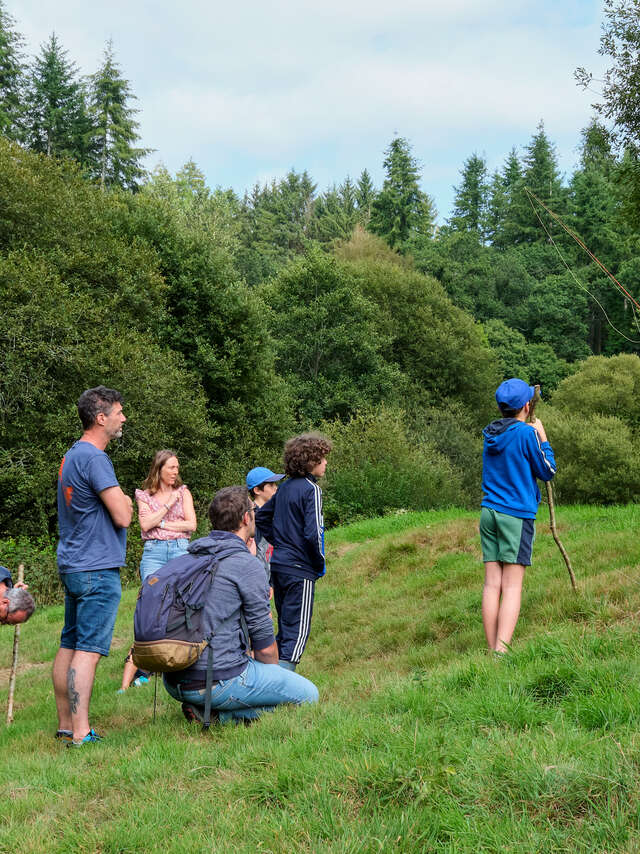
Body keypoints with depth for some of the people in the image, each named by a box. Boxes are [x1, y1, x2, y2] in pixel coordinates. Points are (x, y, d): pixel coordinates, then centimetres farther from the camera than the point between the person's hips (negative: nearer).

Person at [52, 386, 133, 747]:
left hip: (72, 565, 10)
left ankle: (66, 725, 18)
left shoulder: (71, 455, 16)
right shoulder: (94, 458, -16)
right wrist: (126, 502, 1)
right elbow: (123, 516, -18)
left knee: (69, 645, 12)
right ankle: (81, 733, -9)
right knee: (88, 649, -9)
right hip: (97, 568, -10)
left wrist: (119, 501, 5)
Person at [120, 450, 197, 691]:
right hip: (153, 553, -2)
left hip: (181, 551, 2)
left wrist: (161, 522, -1)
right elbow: (145, 525, -3)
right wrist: (168, 505, -4)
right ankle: (135, 666, -12)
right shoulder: (144, 495, 12)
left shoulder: (183, 492, 14)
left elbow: (191, 524, 3)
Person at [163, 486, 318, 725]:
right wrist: (272, 676, 15)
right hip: (220, 678, -8)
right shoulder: (247, 565, -10)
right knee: (308, 694, 5)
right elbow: (264, 645, -6)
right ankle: (226, 716, -6)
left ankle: (204, 708, 9)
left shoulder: (184, 560, 12)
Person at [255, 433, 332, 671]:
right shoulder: (311, 489, -12)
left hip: (278, 564, 8)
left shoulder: (285, 487, 12)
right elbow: (313, 532, -22)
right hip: (299, 570, -8)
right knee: (297, 631, -4)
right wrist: (320, 563, -7)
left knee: (285, 629, 18)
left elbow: (261, 517, 22)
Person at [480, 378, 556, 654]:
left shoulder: (491, 435, 10)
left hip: (489, 512, 6)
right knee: (512, 587, -7)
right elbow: (547, 472, -1)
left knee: (492, 584, 3)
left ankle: (492, 650, 3)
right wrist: (543, 438, 9)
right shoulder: (527, 434, -9)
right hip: (517, 516, -6)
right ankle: (501, 652, -14)